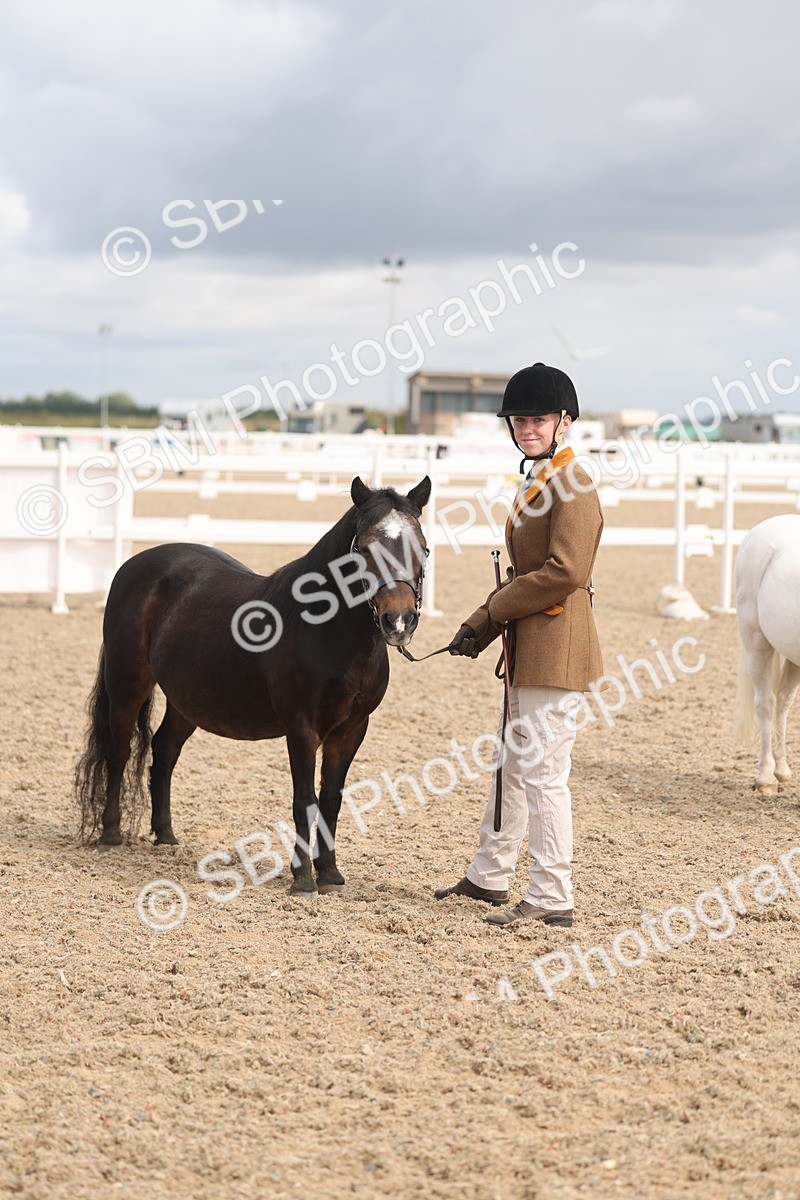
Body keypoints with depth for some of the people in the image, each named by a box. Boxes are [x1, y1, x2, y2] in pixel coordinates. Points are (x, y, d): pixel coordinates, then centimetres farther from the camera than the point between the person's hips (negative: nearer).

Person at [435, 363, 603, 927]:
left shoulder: (573, 487, -15)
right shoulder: (538, 481, 16)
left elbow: (564, 573, -24)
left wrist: (490, 613, -16)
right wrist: (485, 625, 6)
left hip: (555, 650, -11)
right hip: (529, 648, 11)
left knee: (544, 773, -6)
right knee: (511, 763, 19)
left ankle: (552, 900, 1)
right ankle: (489, 876, 31)